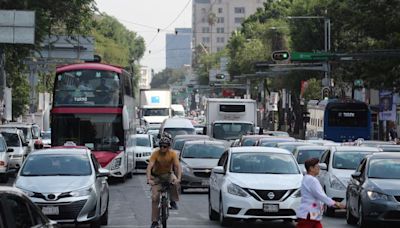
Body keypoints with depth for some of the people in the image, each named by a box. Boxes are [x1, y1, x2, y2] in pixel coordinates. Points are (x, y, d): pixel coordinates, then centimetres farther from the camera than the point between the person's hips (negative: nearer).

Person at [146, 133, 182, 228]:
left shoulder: (172, 153, -19)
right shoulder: (156, 153, -22)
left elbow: (177, 166, -27)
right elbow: (149, 167, -30)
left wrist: (178, 178, -44)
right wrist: (149, 179, -45)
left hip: (167, 174, 1)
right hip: (156, 176, 0)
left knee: (175, 182, -34)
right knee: (155, 198, -10)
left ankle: (173, 201, -12)